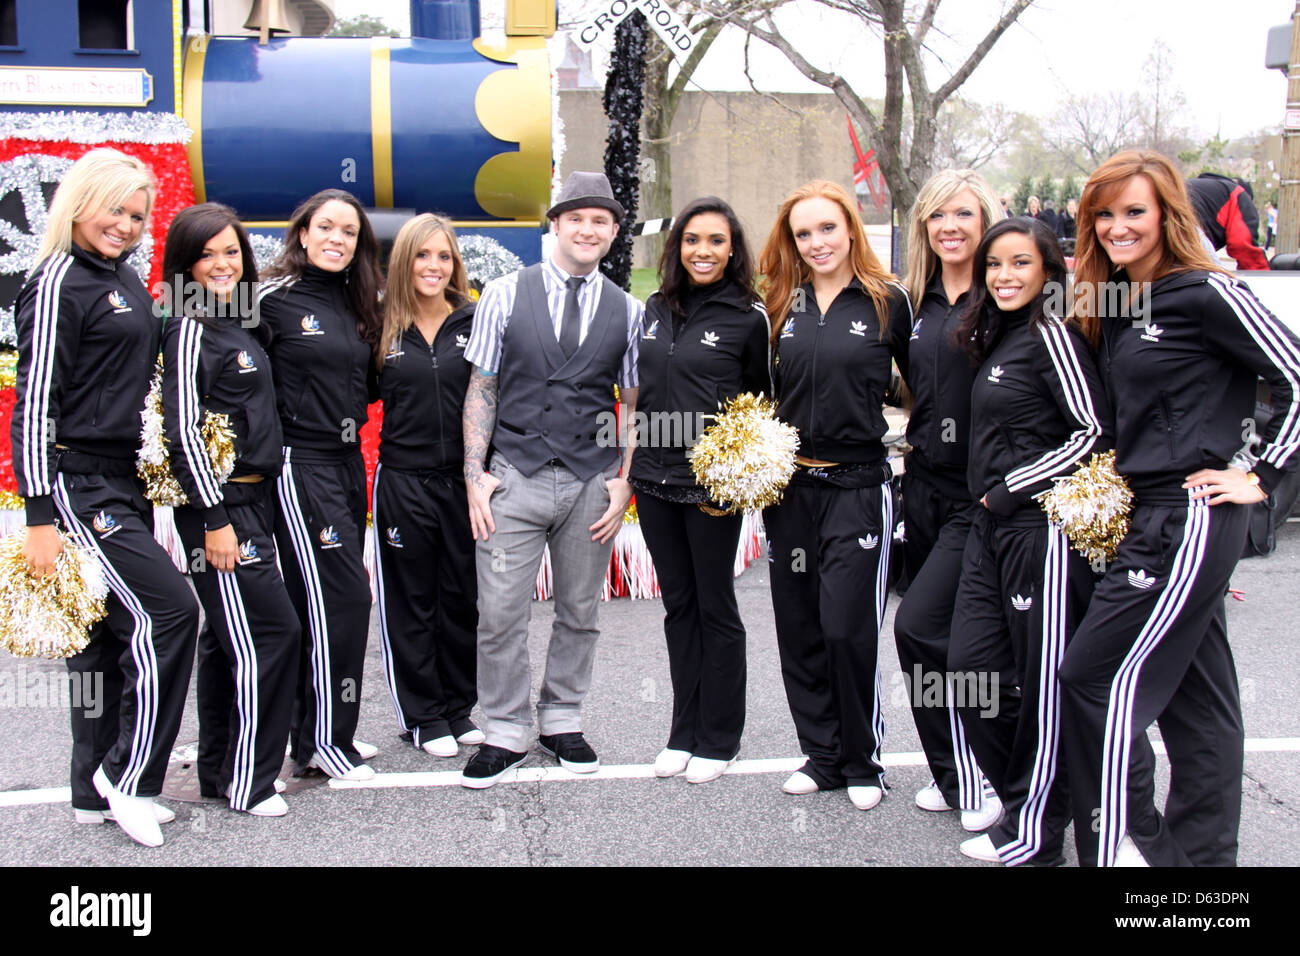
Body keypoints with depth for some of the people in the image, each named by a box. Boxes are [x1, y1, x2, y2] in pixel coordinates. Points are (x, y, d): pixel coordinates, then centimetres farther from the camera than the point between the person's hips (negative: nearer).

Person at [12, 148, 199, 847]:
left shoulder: (124, 278, 14)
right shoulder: (58, 282, -11)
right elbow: (34, 400, -15)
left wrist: (150, 477, 19)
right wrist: (39, 516, -18)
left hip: (124, 483, 9)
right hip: (77, 484, -9)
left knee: (111, 632, 12)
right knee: (167, 611, -12)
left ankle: (97, 791, 22)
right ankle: (128, 776, 2)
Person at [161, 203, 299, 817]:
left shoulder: (243, 325, 14)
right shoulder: (190, 329, -11)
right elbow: (183, 433, -16)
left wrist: (255, 505, 17)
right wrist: (214, 519, -19)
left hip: (253, 498, 9)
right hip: (218, 504, -9)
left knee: (230, 638, 14)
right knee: (272, 630, -8)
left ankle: (221, 770, 24)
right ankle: (247, 782, 2)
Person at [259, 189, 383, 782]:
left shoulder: (354, 303, 14)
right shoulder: (274, 298, -7)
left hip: (348, 462, 7)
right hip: (301, 466, -7)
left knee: (324, 600, 10)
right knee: (340, 596, -9)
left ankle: (317, 732, 20)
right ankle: (322, 741, 2)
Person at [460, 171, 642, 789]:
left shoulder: (627, 312, 5)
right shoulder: (504, 295, 1)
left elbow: (632, 403, 9)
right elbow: (481, 389, 3)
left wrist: (623, 482, 0)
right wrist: (475, 474, -4)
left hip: (592, 482, 2)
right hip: (516, 478, -2)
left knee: (579, 613, 12)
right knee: (500, 615, -2)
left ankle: (561, 722, 28)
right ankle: (505, 733, 14)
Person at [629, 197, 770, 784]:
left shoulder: (747, 317, -6)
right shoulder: (657, 309, 9)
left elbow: (762, 403, 1)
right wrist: (631, 463, 13)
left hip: (711, 487, -5)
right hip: (654, 481, 5)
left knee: (715, 607, 5)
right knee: (678, 604, 13)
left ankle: (719, 739, 18)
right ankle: (684, 732, 24)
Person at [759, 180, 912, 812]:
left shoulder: (887, 301, -3)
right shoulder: (784, 306, 9)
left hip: (858, 484, -4)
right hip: (789, 485, 5)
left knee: (846, 627, -6)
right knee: (799, 628, 8)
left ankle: (862, 761, 14)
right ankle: (822, 755, 23)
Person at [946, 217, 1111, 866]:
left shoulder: (1052, 334, -9)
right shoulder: (998, 338, 16)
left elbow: (1095, 432, -15)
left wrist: (1012, 489, -12)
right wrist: (990, 501, 12)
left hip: (1043, 525, -9)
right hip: (990, 526, 9)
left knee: (1041, 681, 0)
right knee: (971, 667, 6)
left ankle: (1034, 831, 11)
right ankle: (1020, 802, 21)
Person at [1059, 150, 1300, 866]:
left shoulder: (1205, 293, -12)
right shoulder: (1113, 304, 13)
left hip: (1191, 517, -8)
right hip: (1150, 513, 9)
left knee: (1097, 678, -6)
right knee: (1195, 692, 13)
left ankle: (1129, 842, 7)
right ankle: (1202, 850, 22)